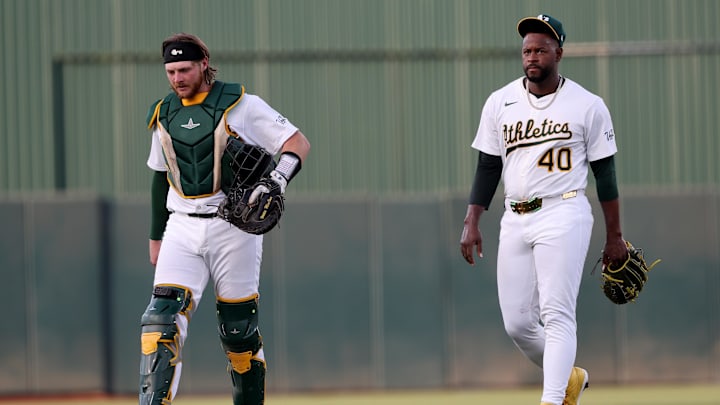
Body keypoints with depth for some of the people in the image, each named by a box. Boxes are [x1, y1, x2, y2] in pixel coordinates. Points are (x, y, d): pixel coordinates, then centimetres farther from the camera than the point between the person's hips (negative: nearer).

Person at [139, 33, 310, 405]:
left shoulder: (240, 105, -4)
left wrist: (277, 179, -24)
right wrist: (155, 237, 24)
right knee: (162, 318, -13)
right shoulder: (163, 116, 12)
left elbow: (298, 143, -6)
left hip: (233, 226, -3)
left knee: (238, 330, 2)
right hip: (182, 230, 3)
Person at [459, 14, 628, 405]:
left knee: (557, 314, -15)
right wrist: (471, 222, 1)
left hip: (563, 215, -4)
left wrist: (615, 236, 4)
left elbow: (604, 173, 3)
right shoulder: (499, 103, 8)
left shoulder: (588, 106, -1)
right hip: (515, 221, 4)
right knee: (516, 322, 2)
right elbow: (487, 168, 11)